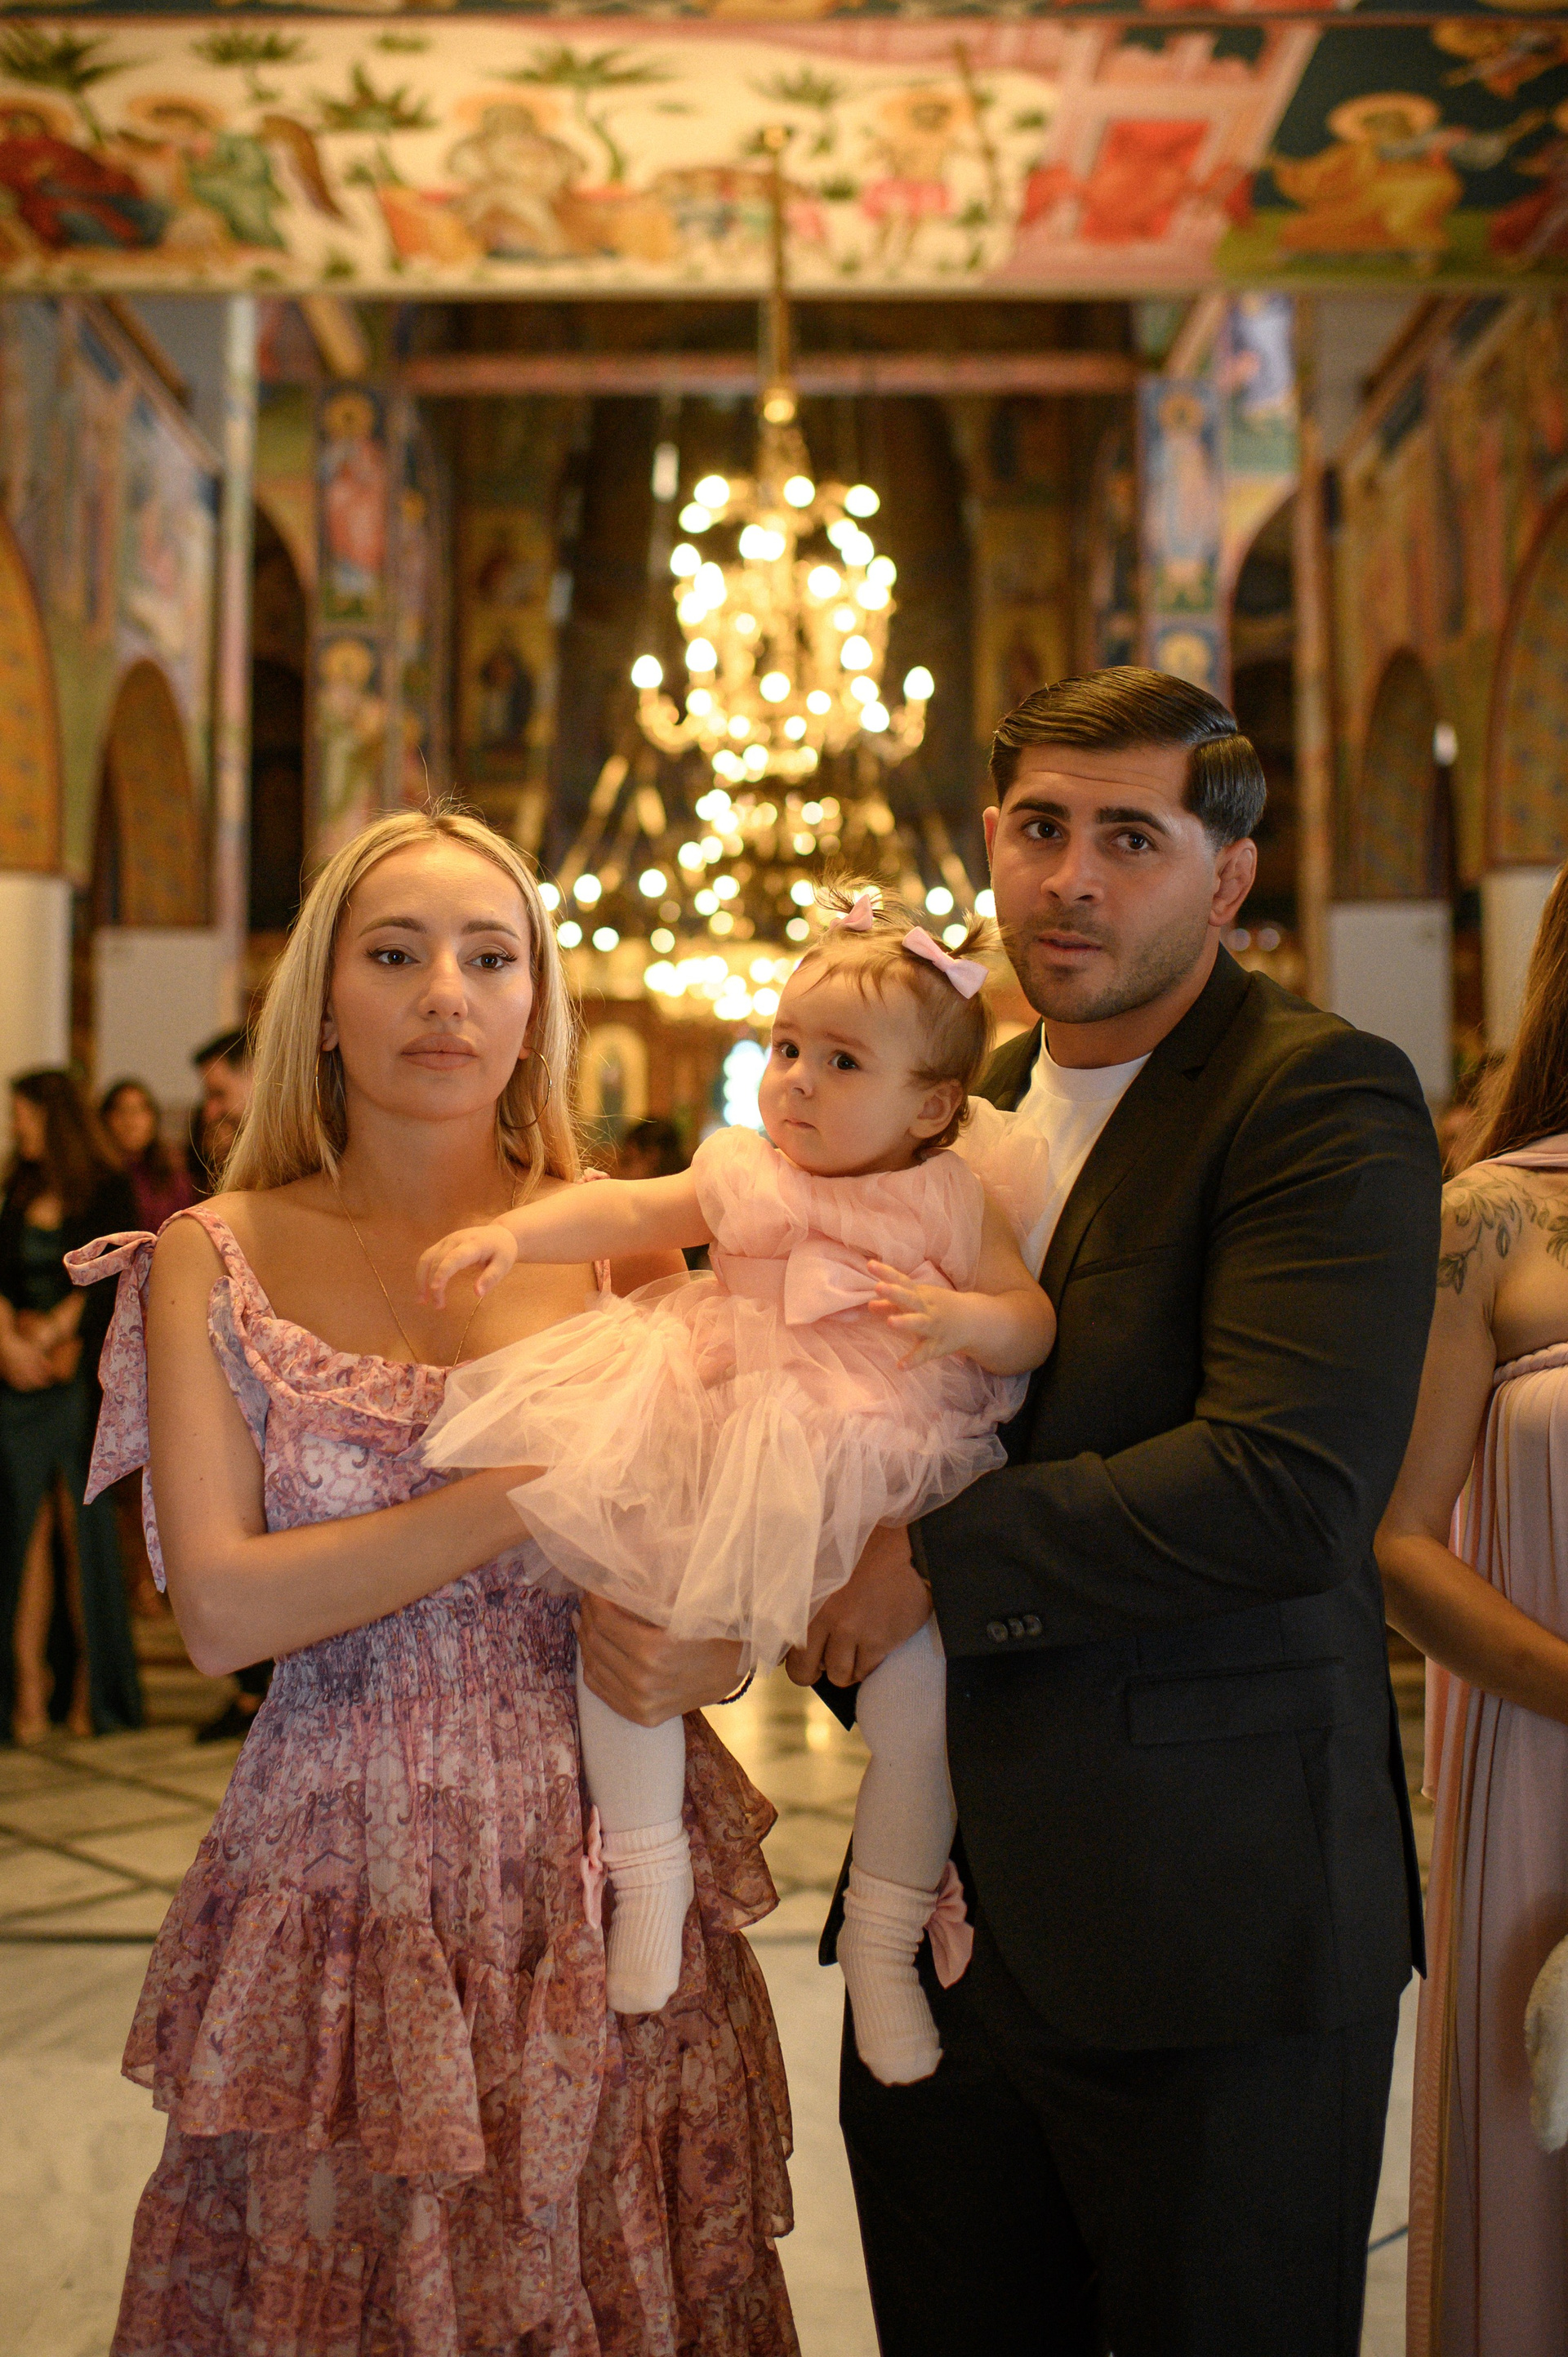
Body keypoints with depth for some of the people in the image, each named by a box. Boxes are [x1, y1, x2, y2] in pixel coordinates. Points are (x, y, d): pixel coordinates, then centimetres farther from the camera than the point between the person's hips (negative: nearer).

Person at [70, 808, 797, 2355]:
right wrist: (541, 1488, -18)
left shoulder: (619, 1243, 1)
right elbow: (221, 1609, -13)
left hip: (603, 1876, 1)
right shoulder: (217, 1261, -2)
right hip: (342, 1870, -1)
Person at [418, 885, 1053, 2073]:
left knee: (918, 1704, -8)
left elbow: (1034, 1322, -3)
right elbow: (622, 1211, -2)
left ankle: (883, 1942, 16)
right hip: (721, 1465, 2)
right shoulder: (741, 1177, 6)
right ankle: (647, 1866, 5)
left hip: (880, 1491, -1)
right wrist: (512, 1230, -19)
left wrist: (955, 1320, -24)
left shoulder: (952, 1202, 2)